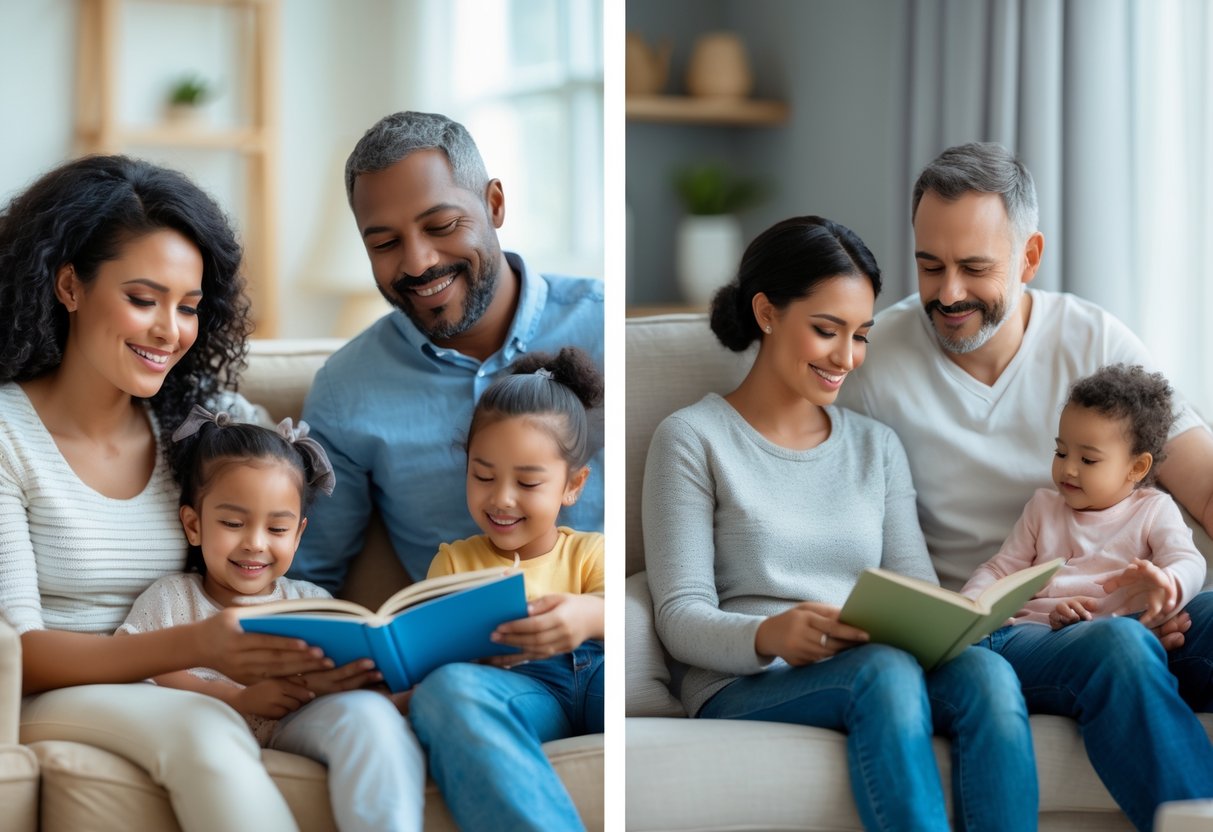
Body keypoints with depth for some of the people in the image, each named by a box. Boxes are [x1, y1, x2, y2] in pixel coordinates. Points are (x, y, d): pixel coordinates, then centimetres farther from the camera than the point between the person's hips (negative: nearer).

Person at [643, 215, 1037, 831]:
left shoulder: (877, 446, 21)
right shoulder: (693, 438, 4)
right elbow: (680, 617, -5)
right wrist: (770, 636, -26)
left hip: (881, 678, 5)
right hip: (745, 690, -4)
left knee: (986, 672, -29)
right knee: (884, 669, -36)